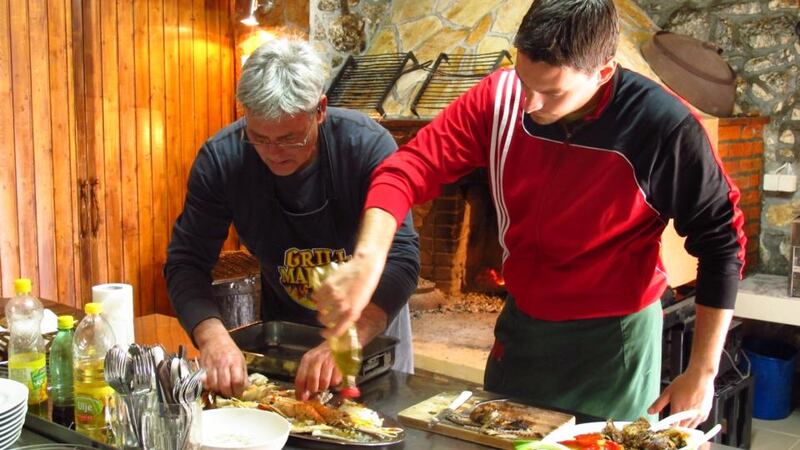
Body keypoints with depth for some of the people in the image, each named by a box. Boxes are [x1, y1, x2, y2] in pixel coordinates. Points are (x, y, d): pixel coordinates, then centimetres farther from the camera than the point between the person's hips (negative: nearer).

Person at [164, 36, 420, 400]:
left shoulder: (368, 146, -29)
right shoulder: (220, 159, -23)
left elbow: (400, 257, -35)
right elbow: (186, 261, -22)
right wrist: (212, 335, -41)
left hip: (371, 326, -1)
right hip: (283, 324, 2)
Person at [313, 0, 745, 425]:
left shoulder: (661, 126, -23)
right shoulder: (499, 97, -14)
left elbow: (721, 240, -14)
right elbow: (408, 168, -15)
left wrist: (702, 374, -12)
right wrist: (368, 259, -34)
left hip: (613, 339, -4)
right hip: (519, 323, 4)